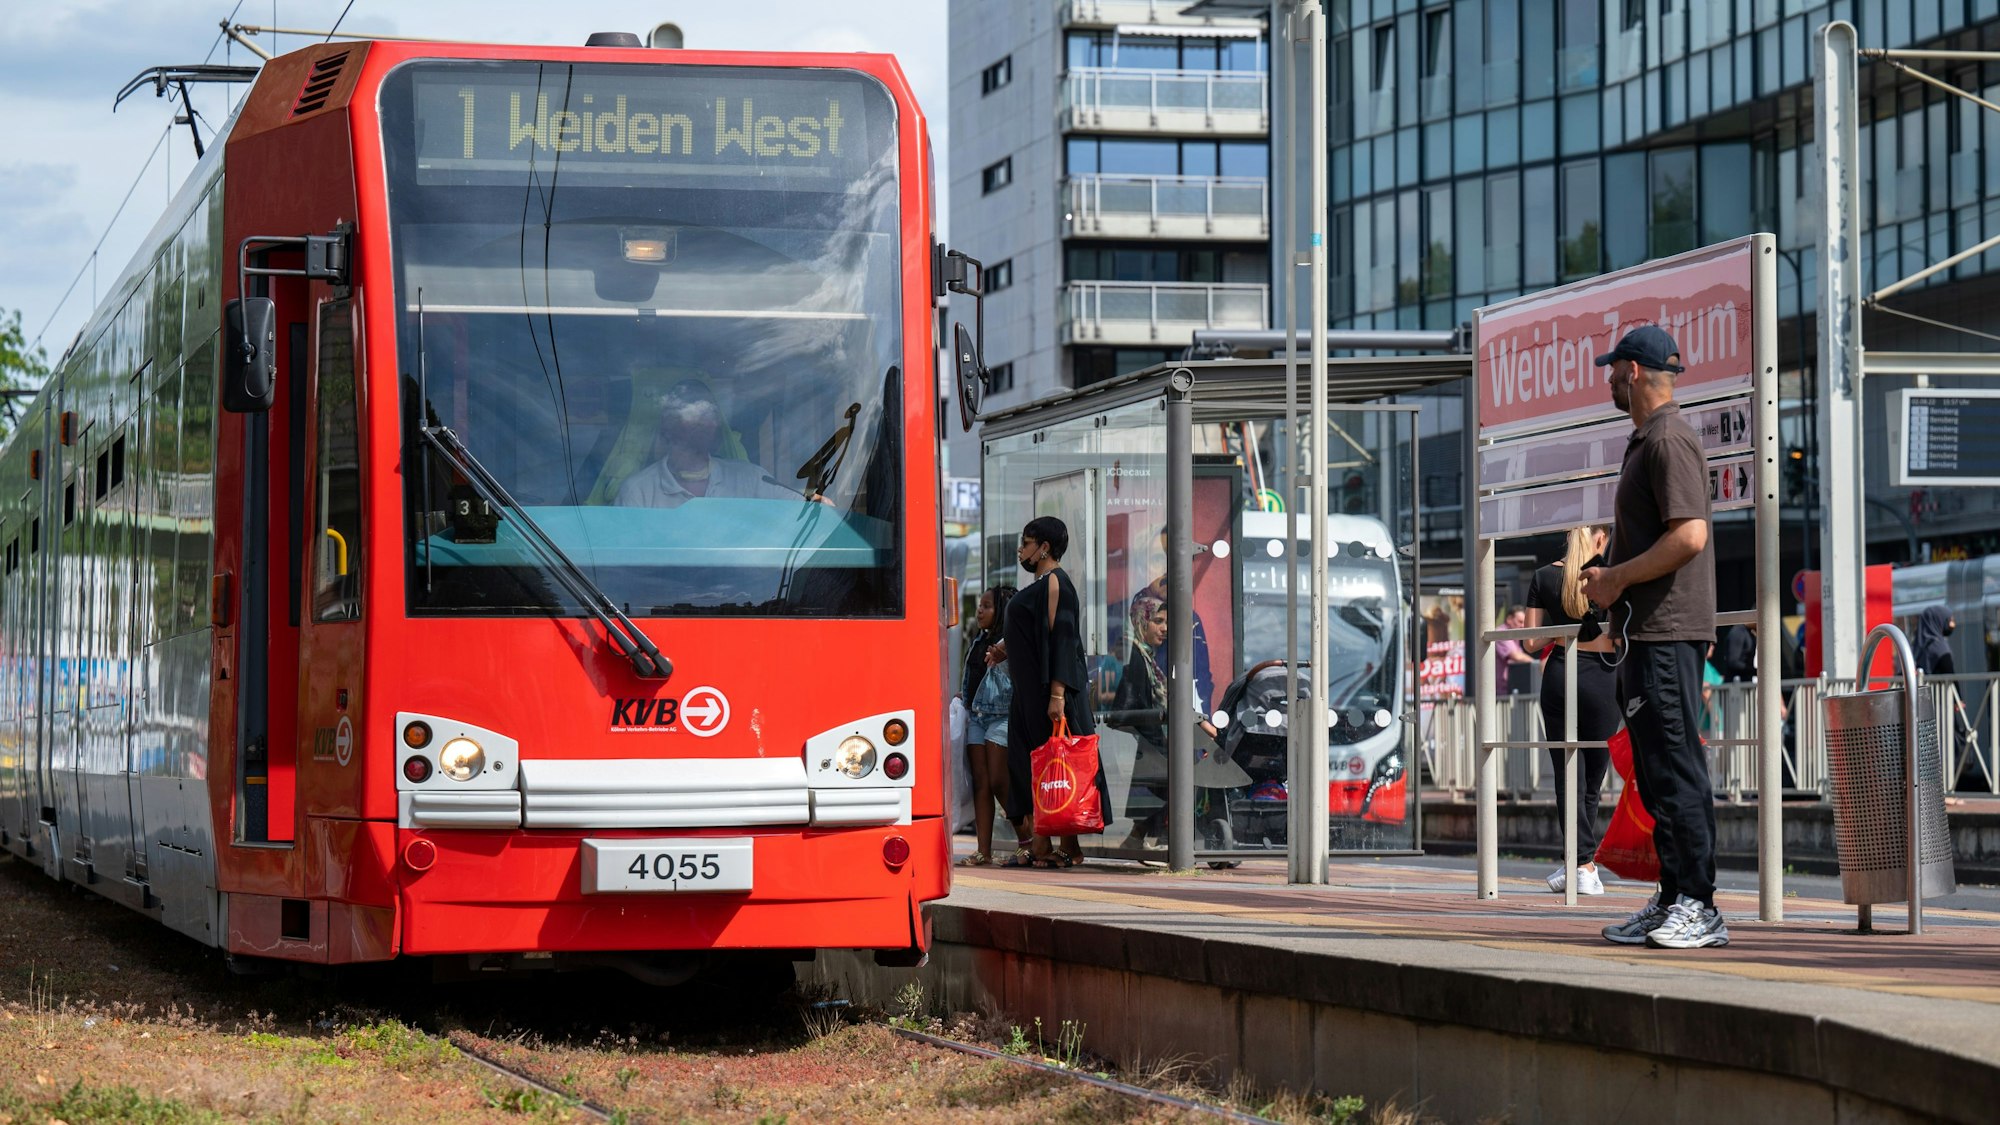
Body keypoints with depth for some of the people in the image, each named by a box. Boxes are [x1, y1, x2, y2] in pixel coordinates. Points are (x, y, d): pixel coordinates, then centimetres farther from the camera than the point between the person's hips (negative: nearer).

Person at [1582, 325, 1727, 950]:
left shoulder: (1670, 440, -12)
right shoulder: (1646, 440, 21)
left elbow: (1690, 536, -22)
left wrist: (1616, 578, -14)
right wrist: (1610, 581, 16)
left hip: (1668, 633, -11)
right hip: (1645, 632, 11)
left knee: (1677, 768, -11)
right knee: (1655, 773, 12)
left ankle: (1699, 907, -12)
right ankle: (1673, 900, 16)